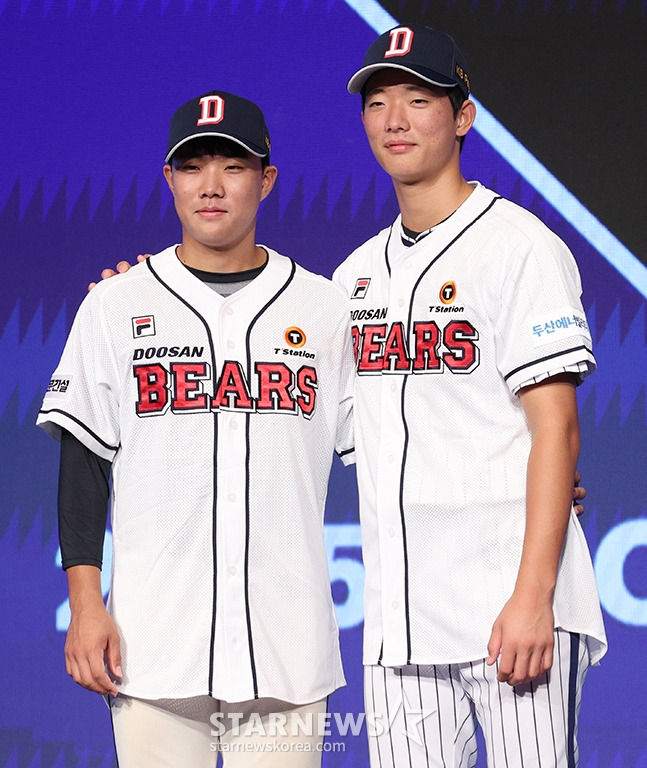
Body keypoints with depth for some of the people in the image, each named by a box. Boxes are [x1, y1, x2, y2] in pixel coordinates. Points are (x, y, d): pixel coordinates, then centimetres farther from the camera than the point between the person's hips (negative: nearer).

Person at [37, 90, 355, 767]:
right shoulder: (115, 307, 6)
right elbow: (83, 463, 6)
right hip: (153, 637, 0)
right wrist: (85, 604, -2)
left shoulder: (326, 310, 8)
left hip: (287, 644, 1)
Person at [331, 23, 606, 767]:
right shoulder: (356, 271, 17)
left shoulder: (520, 246, -4)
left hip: (511, 611, -6)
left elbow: (555, 432, -9)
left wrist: (533, 595, -18)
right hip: (397, 621, 6)